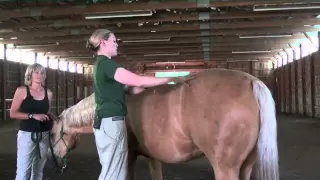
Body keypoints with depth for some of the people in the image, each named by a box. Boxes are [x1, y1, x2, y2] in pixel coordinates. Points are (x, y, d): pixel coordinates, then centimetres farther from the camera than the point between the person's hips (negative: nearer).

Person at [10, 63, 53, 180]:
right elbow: (13, 113, -8)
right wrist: (33, 115, -17)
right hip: (27, 134, -4)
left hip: (44, 135, 4)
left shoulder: (48, 93, 7)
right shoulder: (22, 91, -3)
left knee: (38, 170, 13)